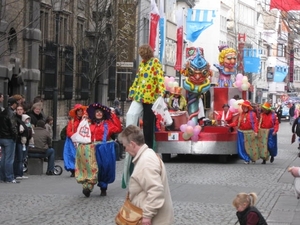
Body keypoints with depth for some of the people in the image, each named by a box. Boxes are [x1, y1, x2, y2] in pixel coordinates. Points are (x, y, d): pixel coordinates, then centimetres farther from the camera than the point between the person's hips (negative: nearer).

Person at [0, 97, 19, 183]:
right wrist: (15, 135, -7)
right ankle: (9, 178, -3)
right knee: (9, 159, -5)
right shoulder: (11, 113, -15)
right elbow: (13, 126, -20)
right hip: (9, 138, -8)